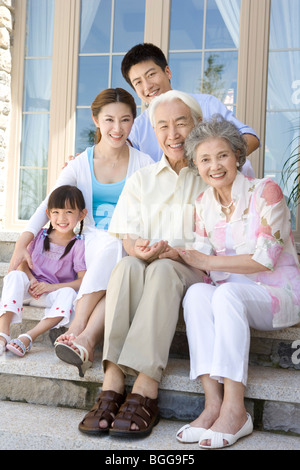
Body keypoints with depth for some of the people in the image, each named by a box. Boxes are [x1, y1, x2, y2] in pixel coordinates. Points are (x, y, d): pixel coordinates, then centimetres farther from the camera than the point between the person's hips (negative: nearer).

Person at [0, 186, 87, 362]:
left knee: (69, 293, -33)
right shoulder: (40, 236, 4)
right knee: (15, 276, -27)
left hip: (55, 292, -2)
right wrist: (31, 280, -15)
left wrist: (51, 287, -21)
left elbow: (83, 280, -12)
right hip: (31, 289, 2)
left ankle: (28, 336, -39)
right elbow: (23, 263, 7)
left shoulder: (79, 245, -5)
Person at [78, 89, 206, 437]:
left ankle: (145, 389, -44)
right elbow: (129, 237, 9)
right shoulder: (141, 179, 20)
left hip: (193, 274, -2)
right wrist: (139, 249, -16)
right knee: (127, 266, -32)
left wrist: (175, 253, -18)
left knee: (162, 269, -36)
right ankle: (112, 382, -41)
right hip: (145, 273, 2)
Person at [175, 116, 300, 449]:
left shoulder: (265, 191, -9)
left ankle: (234, 409, -34)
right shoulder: (203, 203, 9)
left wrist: (207, 262, -16)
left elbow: (265, 258, -15)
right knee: (196, 293, -28)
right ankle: (213, 402, -32)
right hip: (230, 293, 5)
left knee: (226, 293, -35)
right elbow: (201, 259, 6)